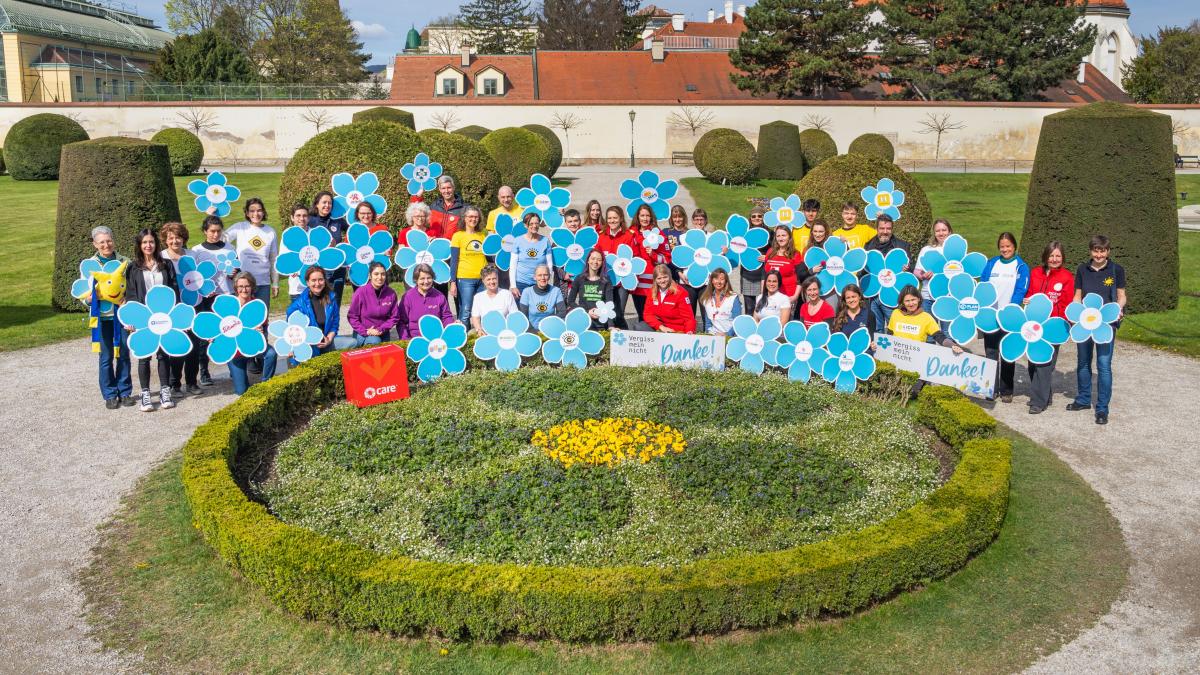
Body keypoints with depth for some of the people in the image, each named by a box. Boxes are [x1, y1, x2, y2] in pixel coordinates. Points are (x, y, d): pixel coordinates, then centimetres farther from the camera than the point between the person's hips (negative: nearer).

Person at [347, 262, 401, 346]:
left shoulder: (391, 293, -6)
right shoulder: (360, 292, -12)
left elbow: (394, 317, 0)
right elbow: (352, 316, -7)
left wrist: (381, 329, -13)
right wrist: (365, 331, -17)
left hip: (383, 333, 3)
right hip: (363, 334, -3)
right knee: (375, 341, -29)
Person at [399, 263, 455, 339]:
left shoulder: (439, 296, 8)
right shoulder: (408, 296, 3)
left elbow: (446, 317, 14)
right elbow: (401, 322, 4)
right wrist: (405, 341, -7)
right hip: (415, 340, -1)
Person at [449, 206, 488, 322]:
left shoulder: (483, 235, 11)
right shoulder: (458, 236, 1)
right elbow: (454, 261, -1)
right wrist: (453, 282, -7)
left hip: (483, 279, 4)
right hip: (465, 279, -4)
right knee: (465, 312, -6)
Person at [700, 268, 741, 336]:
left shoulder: (733, 298, 0)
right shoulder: (706, 299, 13)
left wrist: (727, 334, -17)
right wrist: (709, 332, -1)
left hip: (729, 336, -3)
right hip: (712, 336, 3)